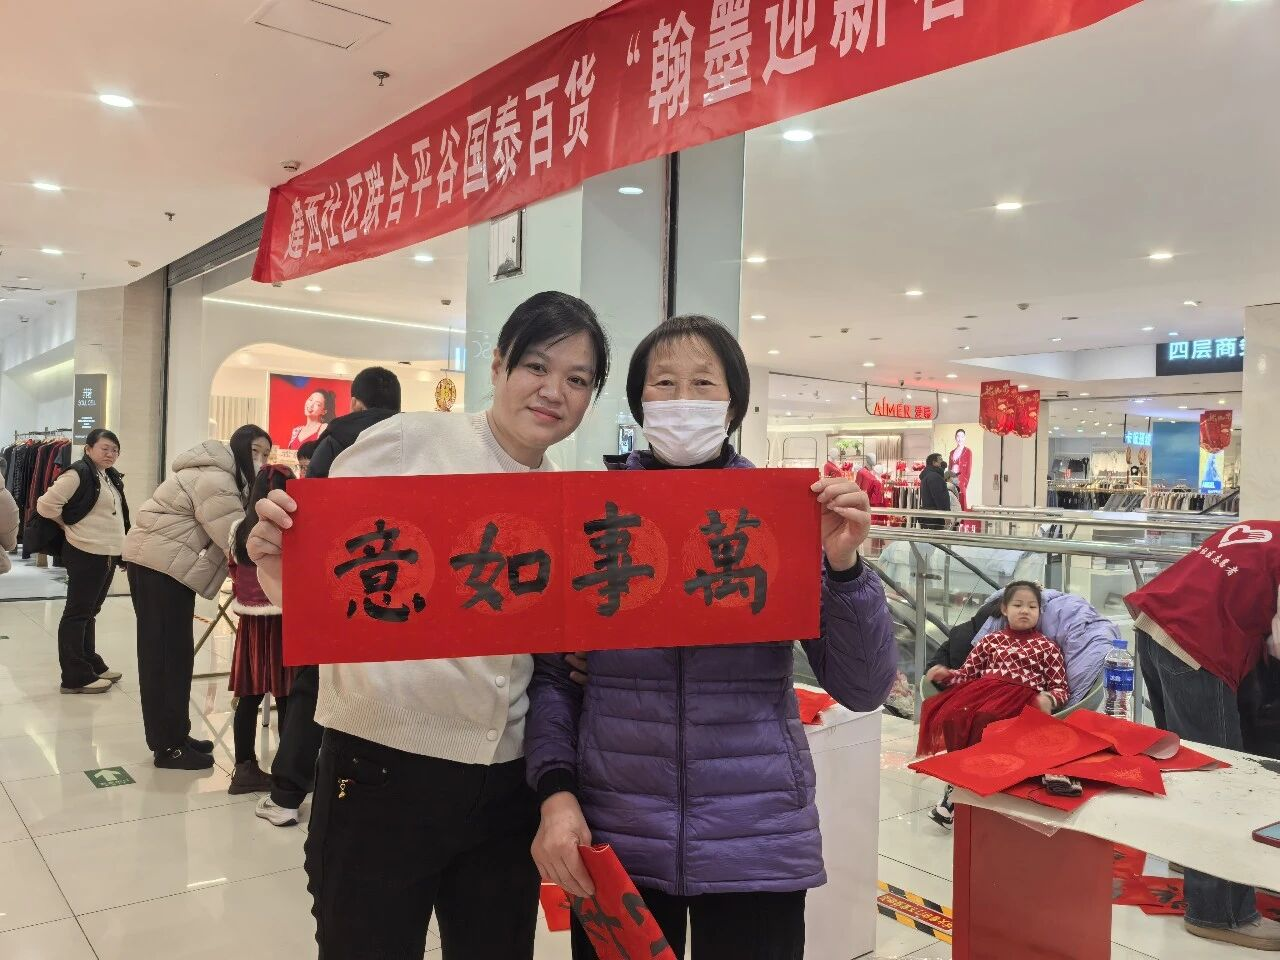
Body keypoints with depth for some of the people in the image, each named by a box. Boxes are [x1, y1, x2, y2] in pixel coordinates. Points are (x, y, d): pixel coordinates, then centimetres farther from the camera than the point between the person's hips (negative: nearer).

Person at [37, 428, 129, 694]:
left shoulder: (111, 477, 13)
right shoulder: (78, 473, -14)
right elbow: (46, 505, -19)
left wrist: (122, 545, 12)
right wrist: (70, 525, -4)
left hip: (108, 554, 9)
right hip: (86, 554, -9)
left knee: (90, 611, 18)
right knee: (77, 613, -2)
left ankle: (91, 665, 27)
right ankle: (75, 677, 2)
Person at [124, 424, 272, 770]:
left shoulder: (219, 474, 15)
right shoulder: (214, 480, -20)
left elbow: (225, 534, 11)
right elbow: (238, 539, -23)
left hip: (160, 561, 11)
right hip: (161, 563, -11)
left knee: (167, 652, 15)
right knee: (167, 653, -5)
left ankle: (172, 736, 25)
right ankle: (168, 746, 3)